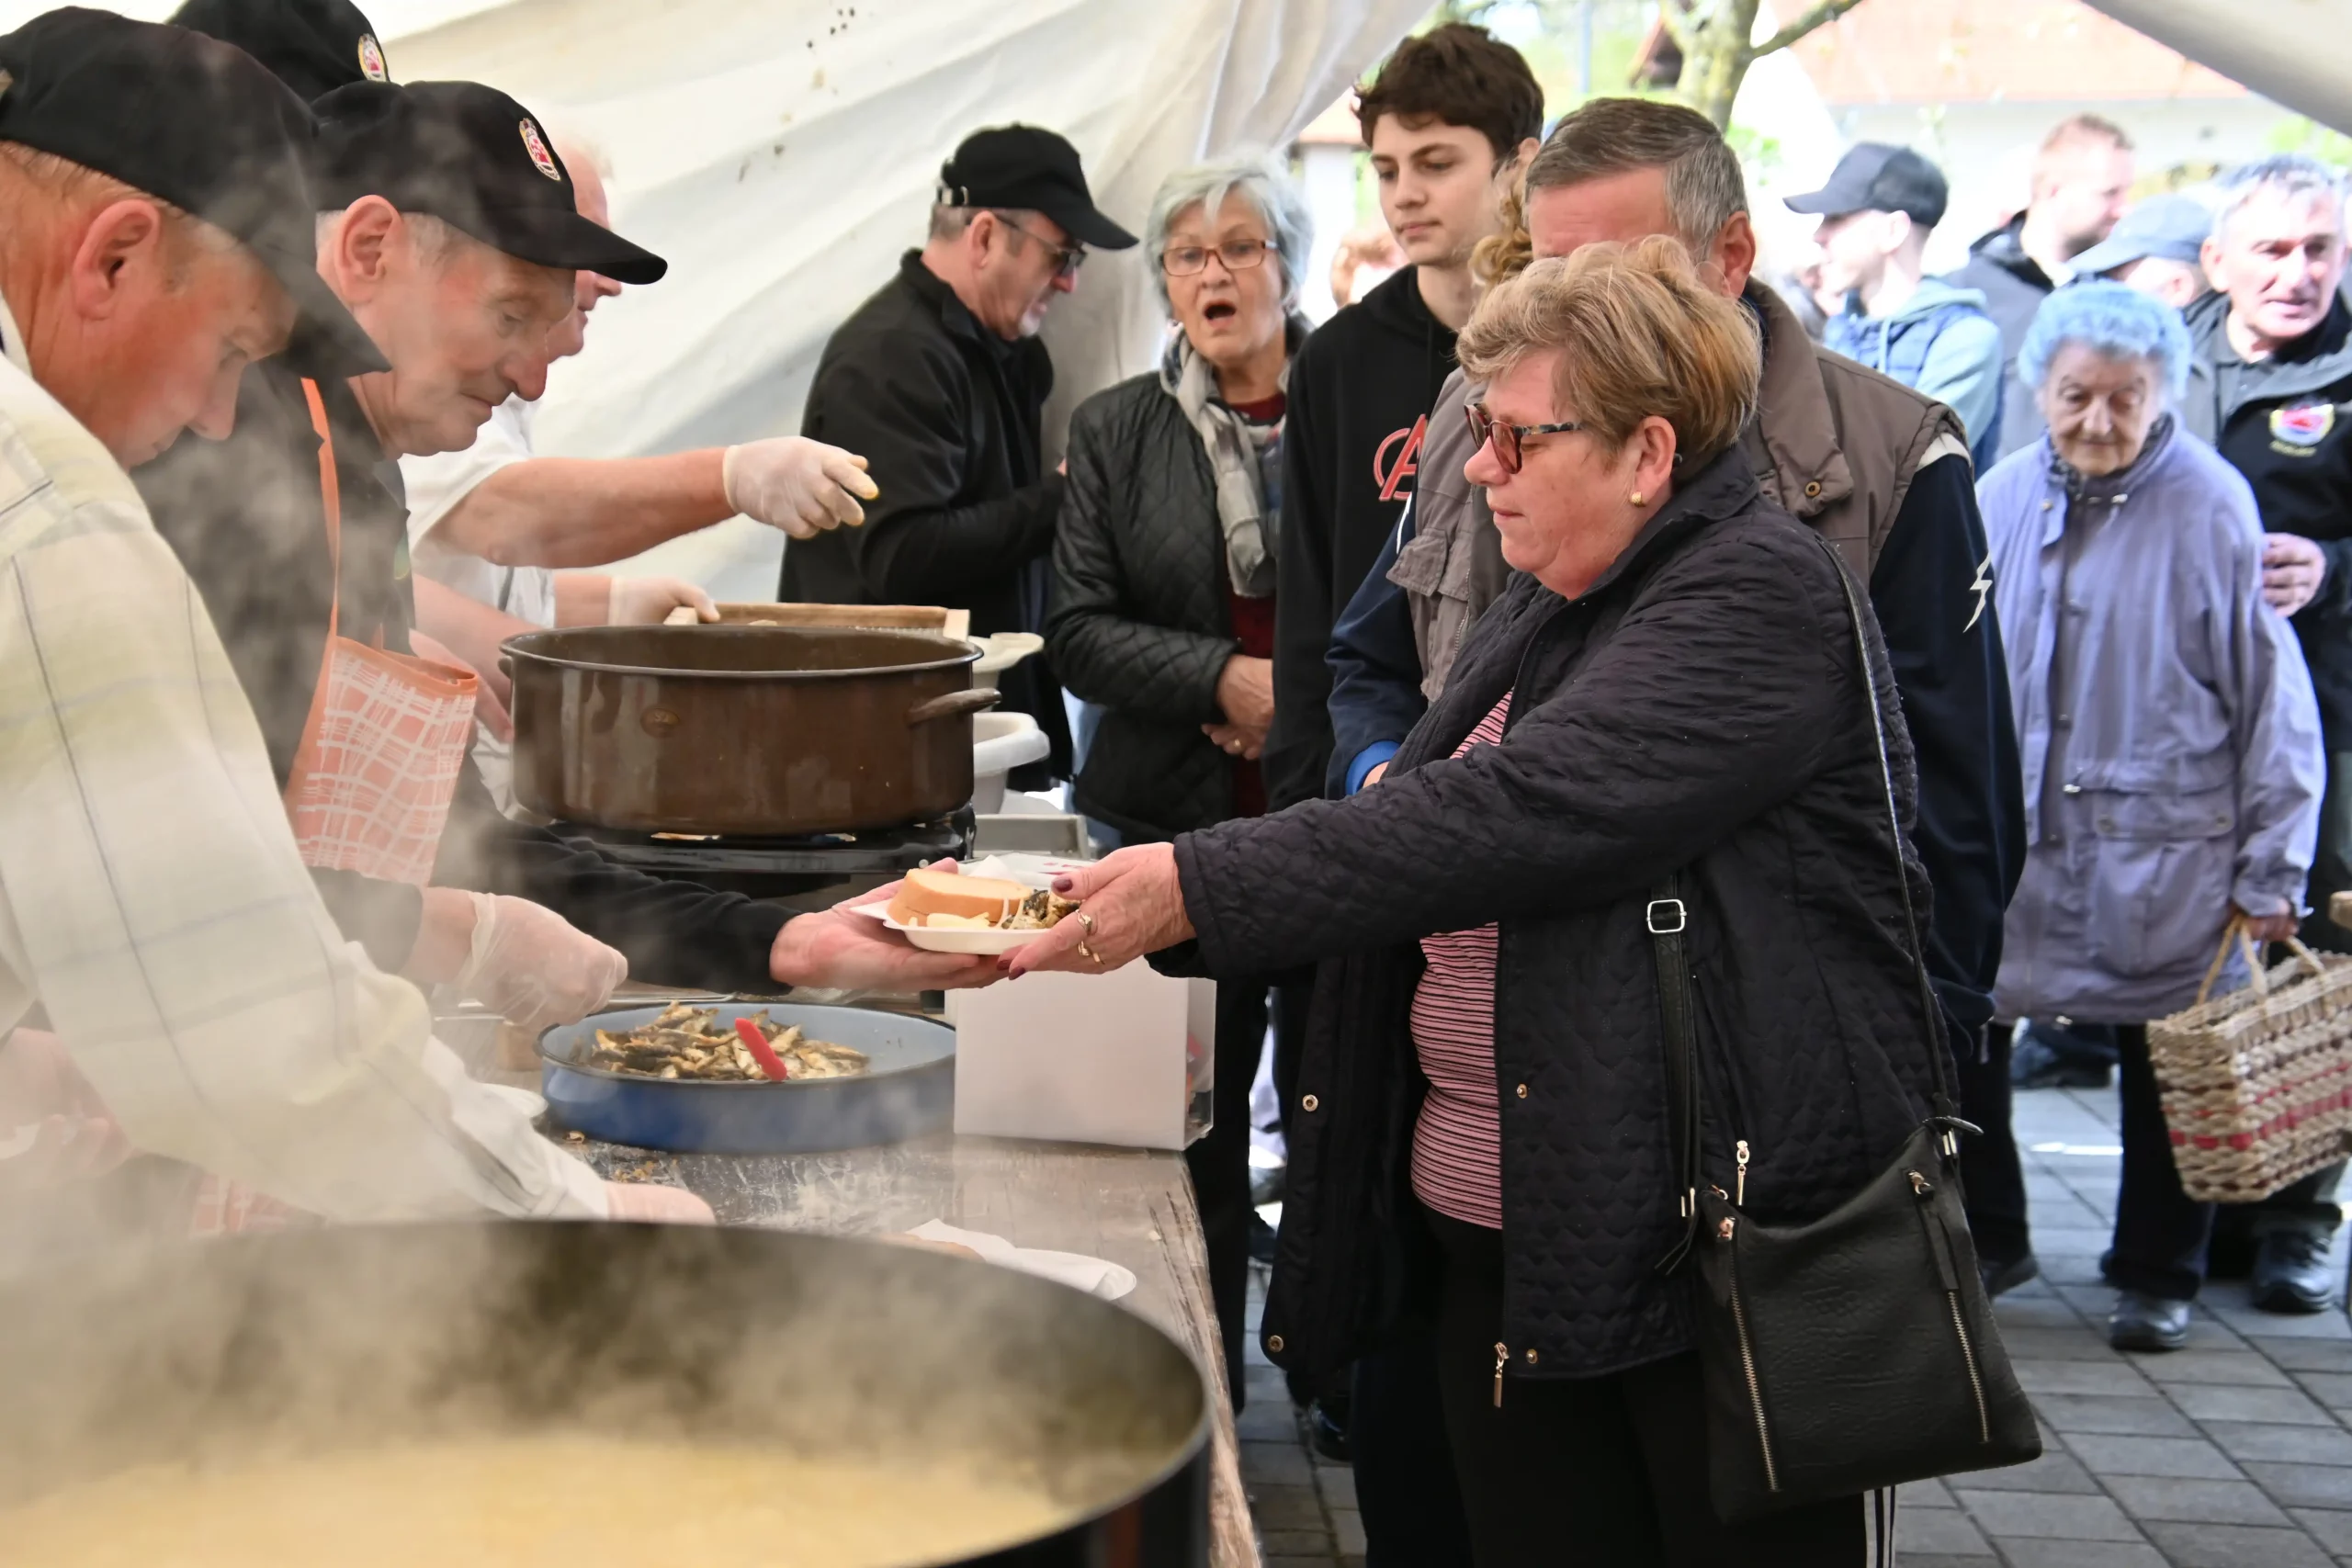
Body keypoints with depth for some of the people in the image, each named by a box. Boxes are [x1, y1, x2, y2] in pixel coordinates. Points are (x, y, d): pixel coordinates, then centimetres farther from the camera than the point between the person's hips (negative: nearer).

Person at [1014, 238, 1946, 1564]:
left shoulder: (1763, 592, -14)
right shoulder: (1547, 610, 16)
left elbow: (1521, 812, -25)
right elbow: (1417, 814, 16)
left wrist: (1201, 887, -25)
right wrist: (1164, 909, 1)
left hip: (1722, 1240, -8)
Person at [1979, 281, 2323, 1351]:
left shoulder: (2212, 507, -10)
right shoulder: (2004, 497, -1)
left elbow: (2268, 694, -6)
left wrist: (2269, 869, -6)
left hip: (2166, 847, -3)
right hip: (2011, 834, 3)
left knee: (2167, 1062, 9)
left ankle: (2156, 1278, 26)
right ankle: (1982, 1234, 27)